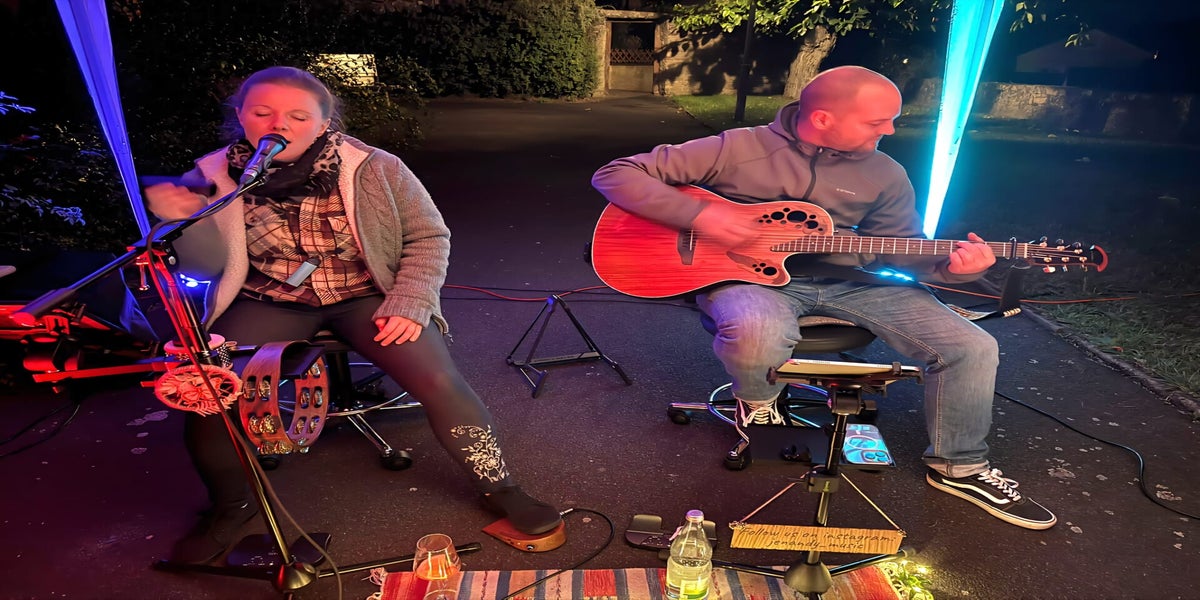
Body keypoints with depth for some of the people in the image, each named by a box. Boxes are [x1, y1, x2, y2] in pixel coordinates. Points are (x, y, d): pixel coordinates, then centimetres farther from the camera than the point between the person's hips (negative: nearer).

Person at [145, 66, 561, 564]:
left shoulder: (374, 169, -9)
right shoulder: (214, 177, -2)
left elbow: (428, 236, -4)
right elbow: (208, 264, -4)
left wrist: (408, 306, -16)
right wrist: (183, 219, -25)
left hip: (367, 295, -2)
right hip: (268, 303, 3)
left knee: (439, 382, -23)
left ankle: (500, 489, -1)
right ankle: (230, 504, 12)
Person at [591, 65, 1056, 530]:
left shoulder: (885, 175, 6)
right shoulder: (737, 149, -9)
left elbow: (900, 248, 15)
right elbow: (615, 175, -10)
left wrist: (948, 266, -8)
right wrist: (697, 215, -23)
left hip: (847, 282, 5)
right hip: (748, 276, -4)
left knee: (973, 348, -6)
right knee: (760, 333, -42)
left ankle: (958, 467, 20)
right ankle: (757, 402, -3)